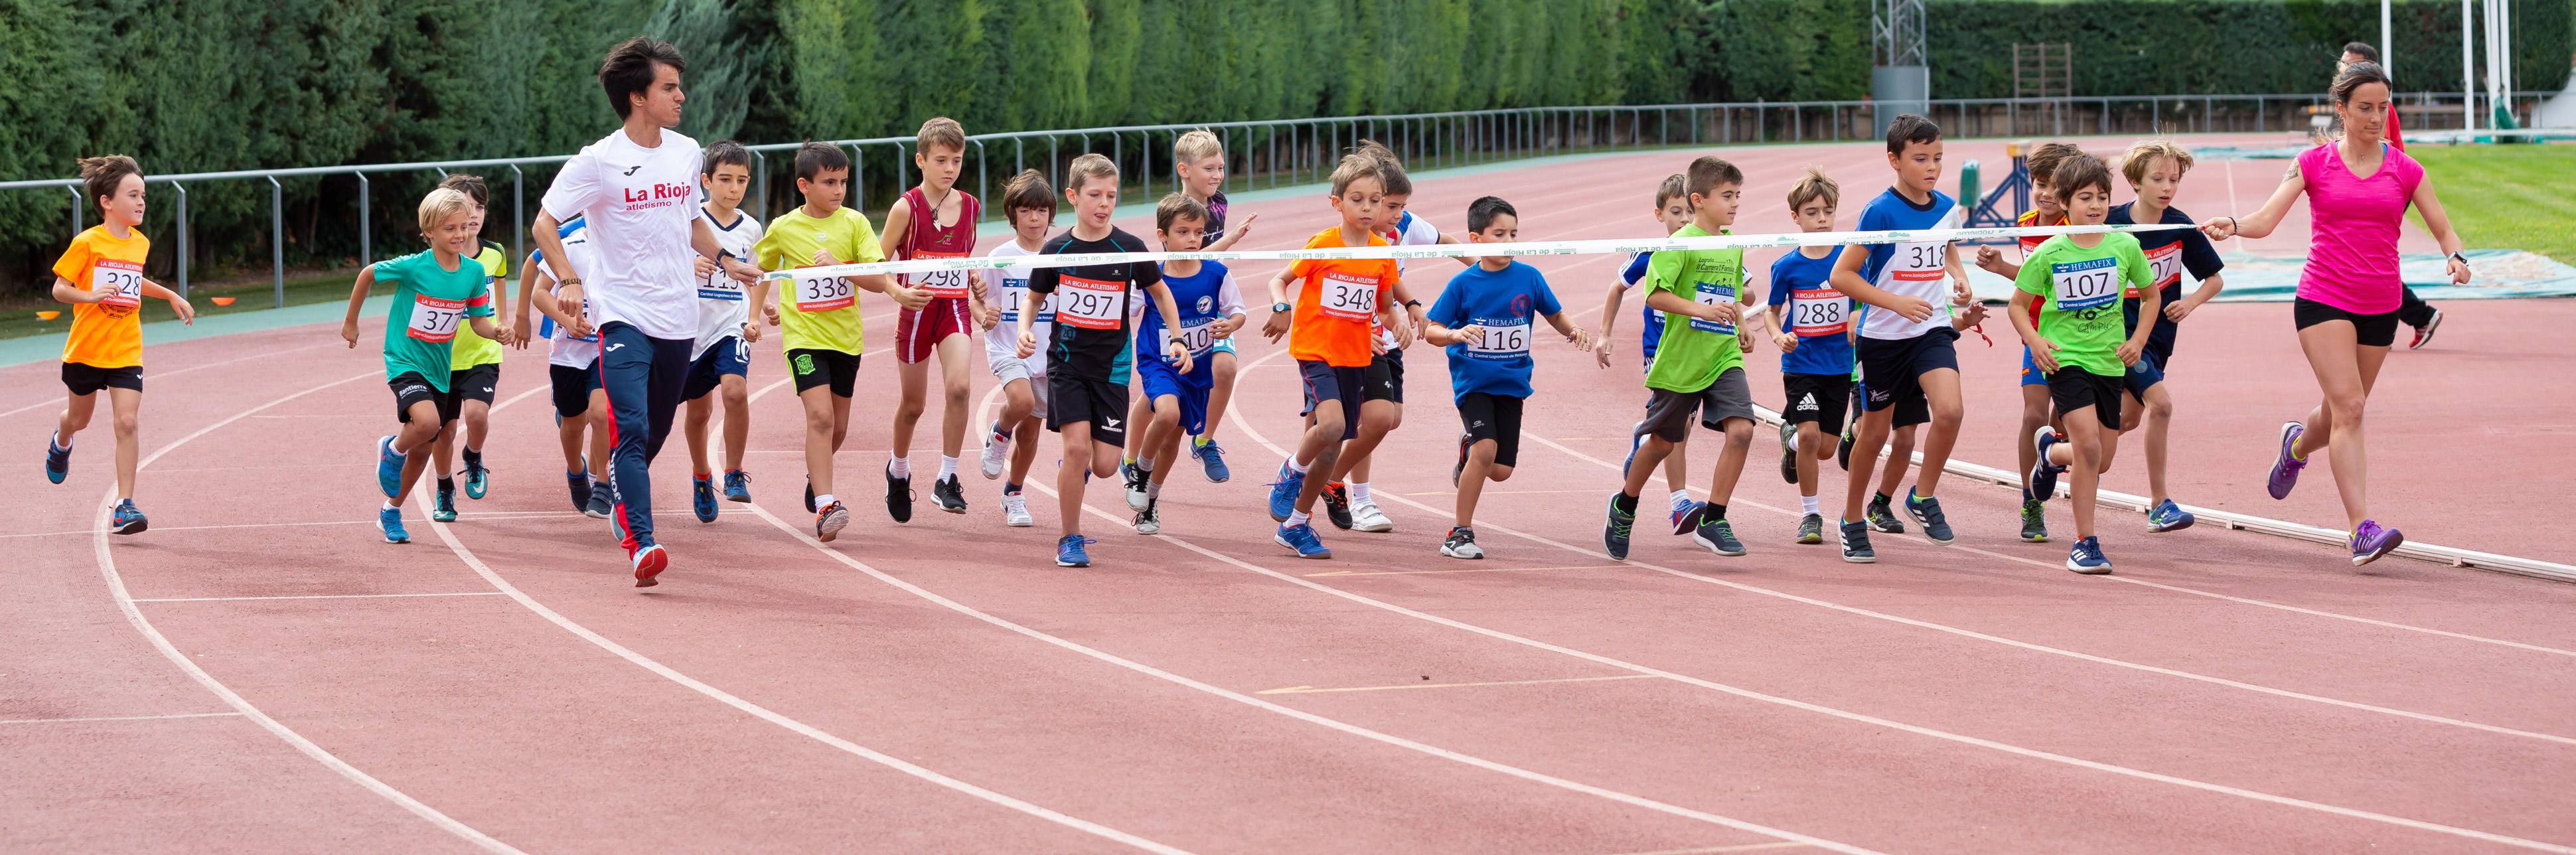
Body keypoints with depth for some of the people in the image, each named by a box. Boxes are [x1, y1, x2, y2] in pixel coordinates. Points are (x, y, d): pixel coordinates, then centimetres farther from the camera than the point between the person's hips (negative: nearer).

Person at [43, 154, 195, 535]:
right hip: (86, 348, -3)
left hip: (126, 353, 3)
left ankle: (124, 506, -12)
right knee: (79, 418, 19)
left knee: (127, 422, -13)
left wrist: (171, 296, 19)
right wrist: (91, 296, -30)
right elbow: (59, 289, -12)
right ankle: (61, 444, 57)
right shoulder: (87, 243, -14)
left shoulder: (141, 243, 4)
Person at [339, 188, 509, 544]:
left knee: (422, 449, 13)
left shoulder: (474, 272, -4)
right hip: (405, 361, -5)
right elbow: (368, 275, -1)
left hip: (439, 368, 5)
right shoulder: (413, 267, -17)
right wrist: (351, 322, 7)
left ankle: (391, 512, 34)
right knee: (427, 422, -32)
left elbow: (478, 321, 5)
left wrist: (496, 333, -18)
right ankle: (392, 451, 2)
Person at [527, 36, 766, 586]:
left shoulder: (686, 153, 8)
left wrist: (724, 260, 15)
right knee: (631, 430, -18)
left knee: (656, 432, 15)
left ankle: (625, 510, 39)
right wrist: (568, 281, -19)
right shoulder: (599, 161, -10)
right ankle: (641, 545, -25)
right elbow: (544, 224, -6)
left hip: (679, 318, 6)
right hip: (623, 316, -6)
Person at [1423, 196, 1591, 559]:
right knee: (1486, 450, -24)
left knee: (1501, 470, 1)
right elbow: (1430, 330, -6)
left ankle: (1468, 450, 39)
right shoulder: (1462, 284, -8)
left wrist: (1573, 331, -7)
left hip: (1512, 383, 3)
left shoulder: (1529, 278, -1)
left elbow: (1554, 314, 14)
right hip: (1472, 380, -3)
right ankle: (1460, 533, -10)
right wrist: (1456, 333, -28)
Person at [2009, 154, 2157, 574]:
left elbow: (2151, 294, 14)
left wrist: (2138, 340, 1)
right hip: (2065, 359, -4)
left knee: (2102, 459, 10)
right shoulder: (2049, 254, -8)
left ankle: (2052, 452, 46)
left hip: (2110, 362, 4)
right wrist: (2034, 340, -15)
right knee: (2089, 446, -20)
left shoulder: (2125, 246, -2)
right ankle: (2085, 542, -10)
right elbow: (2018, 305, 2)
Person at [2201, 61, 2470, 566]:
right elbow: (2267, 218, -7)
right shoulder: (2315, 163, 0)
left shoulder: (2404, 170, 5)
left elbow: (2443, 229, 6)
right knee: (2349, 407, -17)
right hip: (2323, 299, -3)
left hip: (2380, 306, 3)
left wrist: (2456, 257, -16)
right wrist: (2232, 226, -28)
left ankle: (2297, 445, 52)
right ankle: (2362, 529, -22)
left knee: (2343, 412, 14)